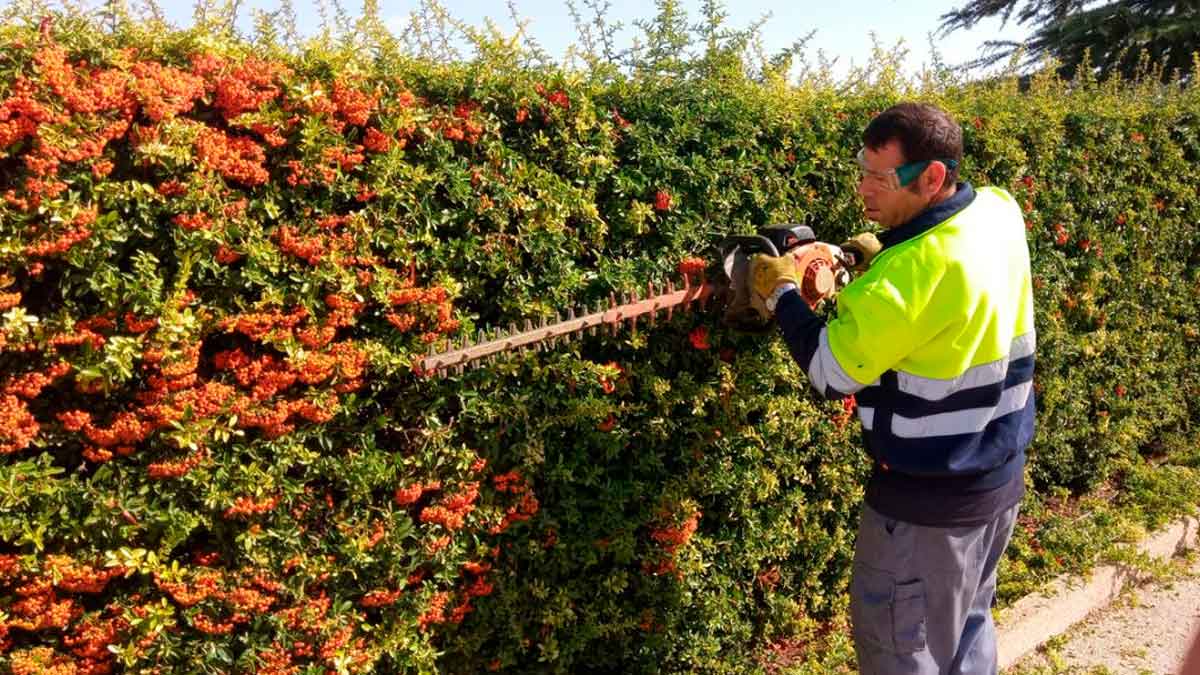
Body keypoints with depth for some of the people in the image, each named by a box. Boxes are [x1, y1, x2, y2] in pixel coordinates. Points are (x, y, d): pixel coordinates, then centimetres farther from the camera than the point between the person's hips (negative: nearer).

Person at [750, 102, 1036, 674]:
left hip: (929, 500, -8)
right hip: (998, 478, 8)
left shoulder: (917, 267, -29)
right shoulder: (998, 213, -4)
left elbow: (831, 372, -22)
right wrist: (888, 260, 4)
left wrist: (782, 293, -9)